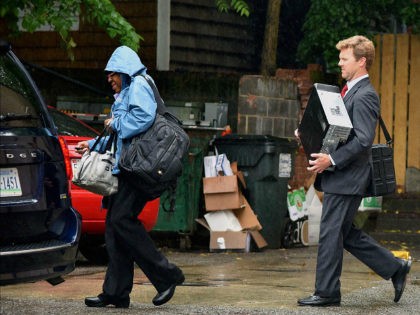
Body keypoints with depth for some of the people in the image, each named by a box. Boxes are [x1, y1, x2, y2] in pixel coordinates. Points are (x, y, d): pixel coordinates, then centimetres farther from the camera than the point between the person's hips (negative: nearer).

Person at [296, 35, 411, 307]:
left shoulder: (365, 96, -15)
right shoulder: (351, 91, 17)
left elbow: (364, 140, -24)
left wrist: (331, 160, -24)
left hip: (348, 179, -10)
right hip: (339, 177, 10)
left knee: (331, 234, -4)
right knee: (346, 234, 14)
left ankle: (327, 293, 5)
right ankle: (396, 268, 21)